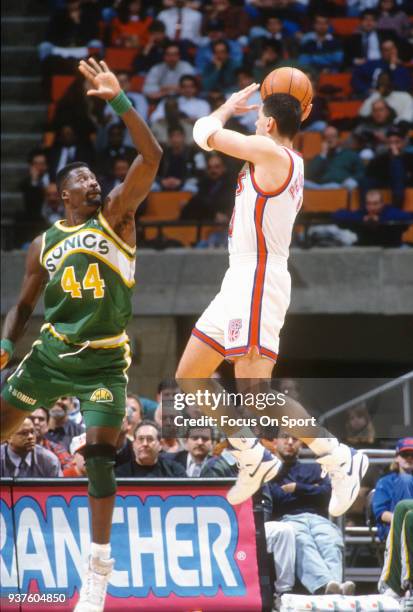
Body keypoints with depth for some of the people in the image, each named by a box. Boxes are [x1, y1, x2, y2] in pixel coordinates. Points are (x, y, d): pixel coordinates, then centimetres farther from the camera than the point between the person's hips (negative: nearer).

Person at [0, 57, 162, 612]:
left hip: (104, 362, -4)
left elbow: (151, 157, -14)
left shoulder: (115, 216, -1)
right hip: (52, 353, 4)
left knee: (100, 454, -13)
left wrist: (120, 101, -22)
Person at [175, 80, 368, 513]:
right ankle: (252, 458, 16)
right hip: (241, 282, 10)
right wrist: (293, 117, 25)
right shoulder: (288, 162, 16)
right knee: (189, 376, 13)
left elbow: (205, 134, -11)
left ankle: (340, 461, -10)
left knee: (255, 392, -15)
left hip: (258, 283, -10)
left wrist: (229, 107, 8)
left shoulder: (270, 151, -12)